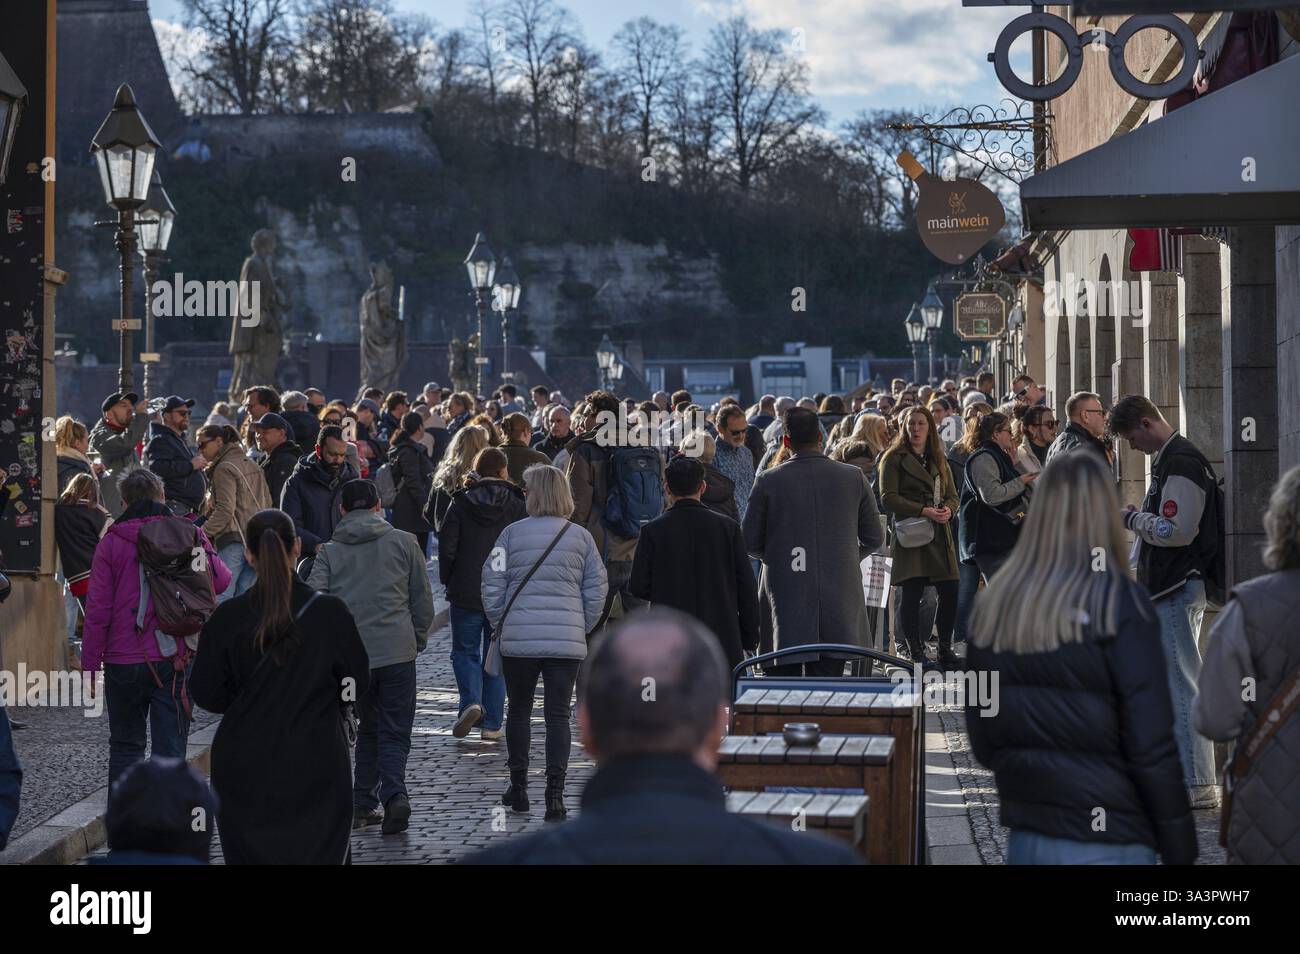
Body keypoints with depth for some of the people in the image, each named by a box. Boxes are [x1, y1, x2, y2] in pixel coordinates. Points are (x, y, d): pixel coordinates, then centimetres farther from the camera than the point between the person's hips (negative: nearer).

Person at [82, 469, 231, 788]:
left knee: (125, 746, 16)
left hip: (124, 662, 0)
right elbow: (221, 581, 10)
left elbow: (98, 609, -6)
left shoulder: (112, 541, -3)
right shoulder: (189, 535, 0)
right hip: (176, 661, 0)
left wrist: (89, 663, 0)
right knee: (170, 749, 3)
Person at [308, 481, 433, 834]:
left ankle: (363, 805, 13)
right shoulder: (404, 542, 6)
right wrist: (419, 639, 20)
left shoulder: (329, 551, 6)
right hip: (397, 650, -1)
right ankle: (394, 795, -20)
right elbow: (423, 597, 8)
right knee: (394, 732, 2)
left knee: (368, 728, 18)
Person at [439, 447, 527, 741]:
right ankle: (492, 724, 8)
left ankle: (471, 702, -12)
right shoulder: (517, 507, -3)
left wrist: (450, 583, 8)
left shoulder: (460, 504, -4)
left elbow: (447, 548, -4)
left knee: (465, 650, 13)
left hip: (466, 594, -1)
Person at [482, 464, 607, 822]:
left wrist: (500, 625, 10)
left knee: (518, 710, 14)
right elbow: (597, 590, 3)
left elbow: (492, 585, -1)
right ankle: (554, 794, -4)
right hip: (567, 641, 0)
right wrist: (582, 628, 13)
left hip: (518, 640, 0)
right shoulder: (581, 536, 2)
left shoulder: (512, 533, -2)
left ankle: (518, 787, 21)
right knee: (558, 715, 2)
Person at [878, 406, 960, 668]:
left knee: (950, 593, 1)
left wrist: (948, 510, -5)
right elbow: (888, 498, -8)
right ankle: (915, 654, 2)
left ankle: (945, 650, 14)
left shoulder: (939, 461, 20)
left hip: (940, 536, 5)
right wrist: (924, 511, -15)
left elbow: (953, 495, 20)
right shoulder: (894, 459, 1)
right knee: (911, 595, -6)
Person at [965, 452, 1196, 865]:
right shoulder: (1118, 603, -12)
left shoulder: (994, 603, 3)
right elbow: (1151, 745, -13)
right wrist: (1179, 850, -6)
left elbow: (981, 740, 9)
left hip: (1024, 838, 5)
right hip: (1104, 843, -5)